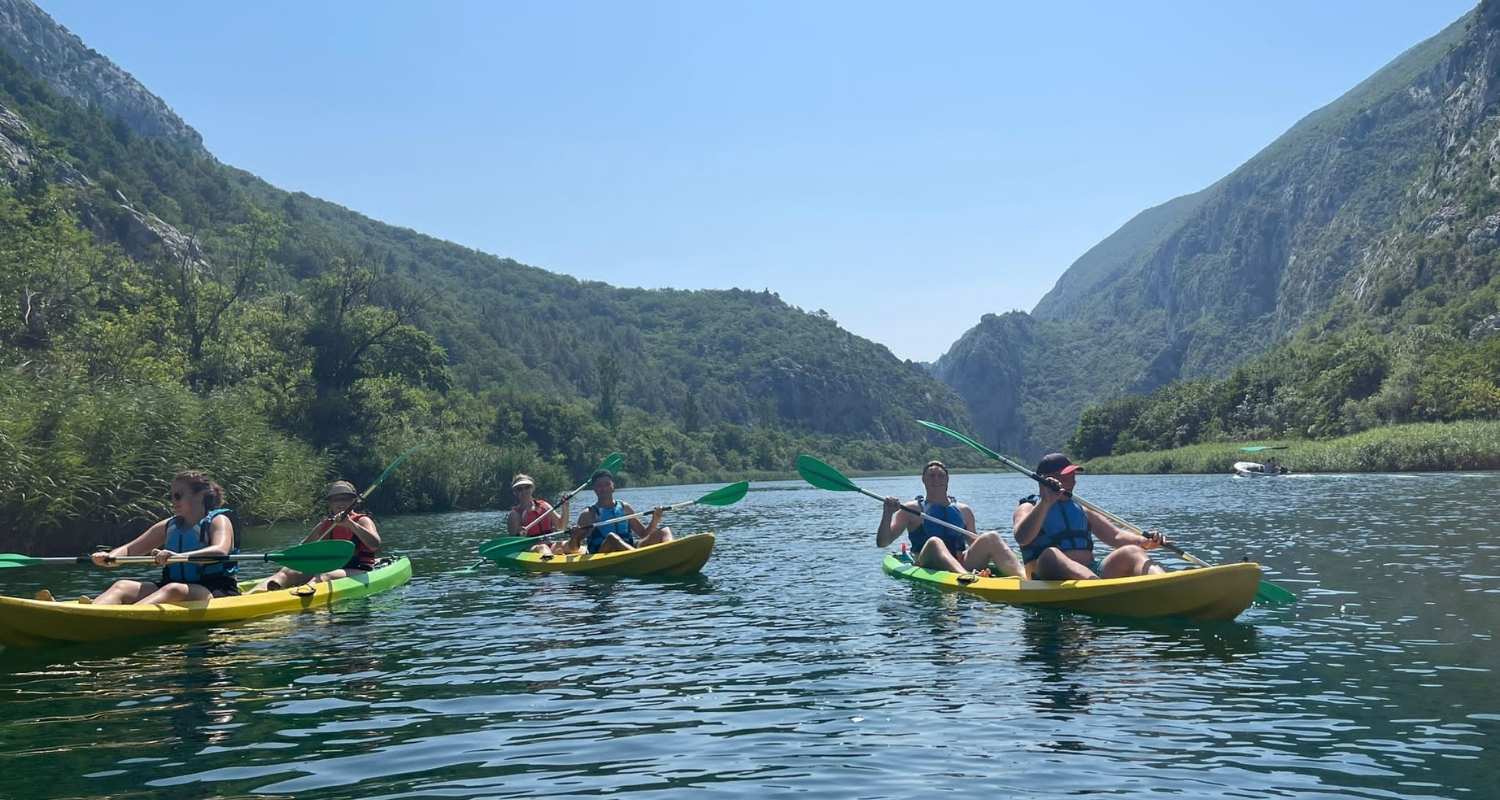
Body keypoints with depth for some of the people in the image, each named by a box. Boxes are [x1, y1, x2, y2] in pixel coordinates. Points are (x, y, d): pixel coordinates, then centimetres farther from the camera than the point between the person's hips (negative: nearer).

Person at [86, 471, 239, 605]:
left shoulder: (218, 521, -1)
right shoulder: (169, 526, 18)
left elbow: (220, 551, -23)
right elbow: (129, 550, 17)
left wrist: (179, 556, -38)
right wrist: (109, 557, -7)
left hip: (213, 591, -6)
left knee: (173, 590, -37)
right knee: (122, 586, -16)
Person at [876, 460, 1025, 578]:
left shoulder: (964, 511, 22)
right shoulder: (911, 510, 10)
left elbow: (974, 543, 27)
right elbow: (882, 542, 5)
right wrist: (888, 514, -11)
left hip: (962, 564, 4)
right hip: (928, 568, -4)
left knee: (991, 537, -18)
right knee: (934, 542, -34)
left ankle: (1023, 578, -45)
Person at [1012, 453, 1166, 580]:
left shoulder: (1080, 510, 26)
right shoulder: (1028, 508, 10)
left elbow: (1115, 536, 17)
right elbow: (1022, 538, -12)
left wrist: (1145, 542, -2)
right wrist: (1045, 503, -22)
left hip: (1093, 573, 5)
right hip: (1052, 581, -5)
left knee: (1131, 552, -17)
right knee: (1050, 555, -35)